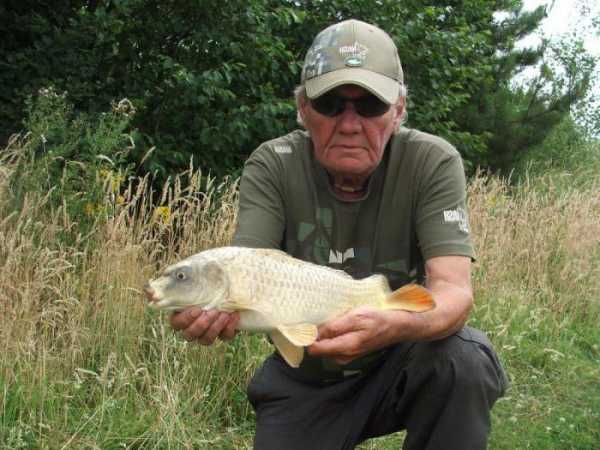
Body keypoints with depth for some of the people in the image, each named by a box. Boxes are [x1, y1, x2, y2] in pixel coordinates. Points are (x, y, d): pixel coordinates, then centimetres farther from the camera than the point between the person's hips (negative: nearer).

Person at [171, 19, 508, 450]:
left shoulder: (433, 163, -16)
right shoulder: (272, 167, -13)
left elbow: (454, 289, -27)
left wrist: (390, 328, -50)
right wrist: (210, 305, -49)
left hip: (400, 363, -2)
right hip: (304, 380, 2)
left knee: (465, 358, -30)